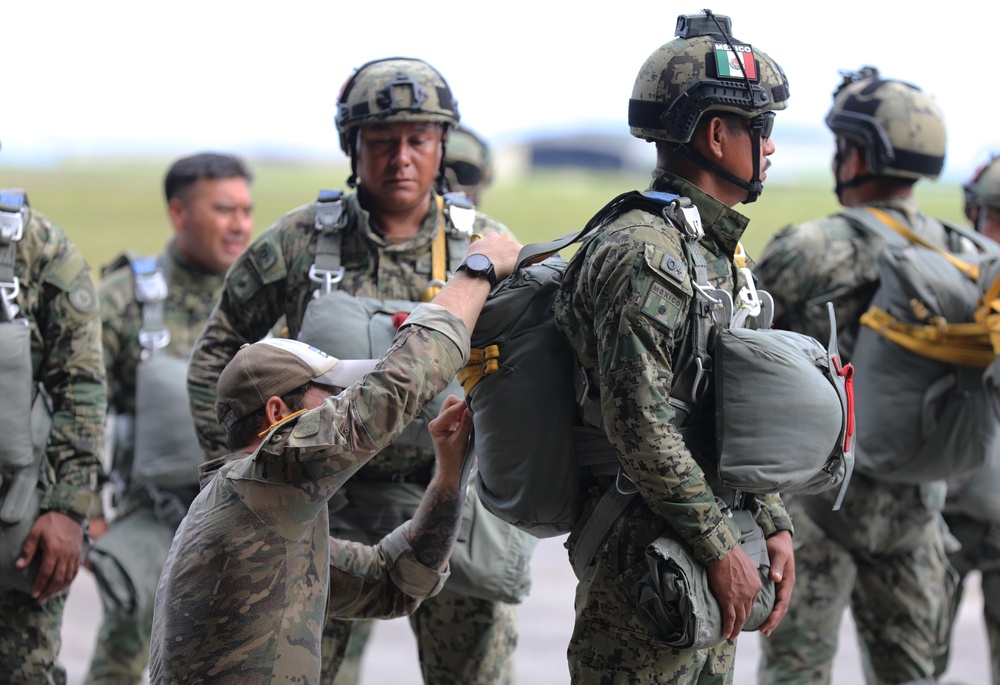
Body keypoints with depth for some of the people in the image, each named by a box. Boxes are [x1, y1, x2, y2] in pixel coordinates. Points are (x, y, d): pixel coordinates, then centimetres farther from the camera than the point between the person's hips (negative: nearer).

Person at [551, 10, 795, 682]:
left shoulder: (720, 254, 16)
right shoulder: (643, 253, -16)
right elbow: (641, 425, -23)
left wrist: (774, 526, 10)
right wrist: (722, 549, -19)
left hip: (715, 561, 10)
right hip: (648, 558, -10)